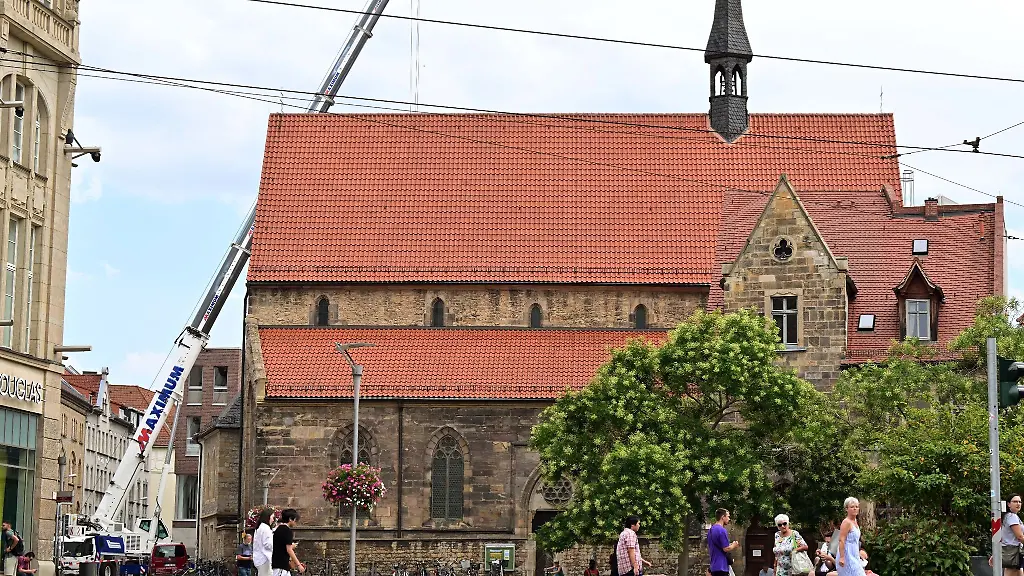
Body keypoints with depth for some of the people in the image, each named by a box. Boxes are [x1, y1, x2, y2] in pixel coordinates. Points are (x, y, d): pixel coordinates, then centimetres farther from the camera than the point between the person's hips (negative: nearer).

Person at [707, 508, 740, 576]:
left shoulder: (711, 530, 15)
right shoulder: (721, 530, -14)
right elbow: (726, 549, -18)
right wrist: (734, 545, 3)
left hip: (714, 566, 10)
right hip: (721, 567, -10)